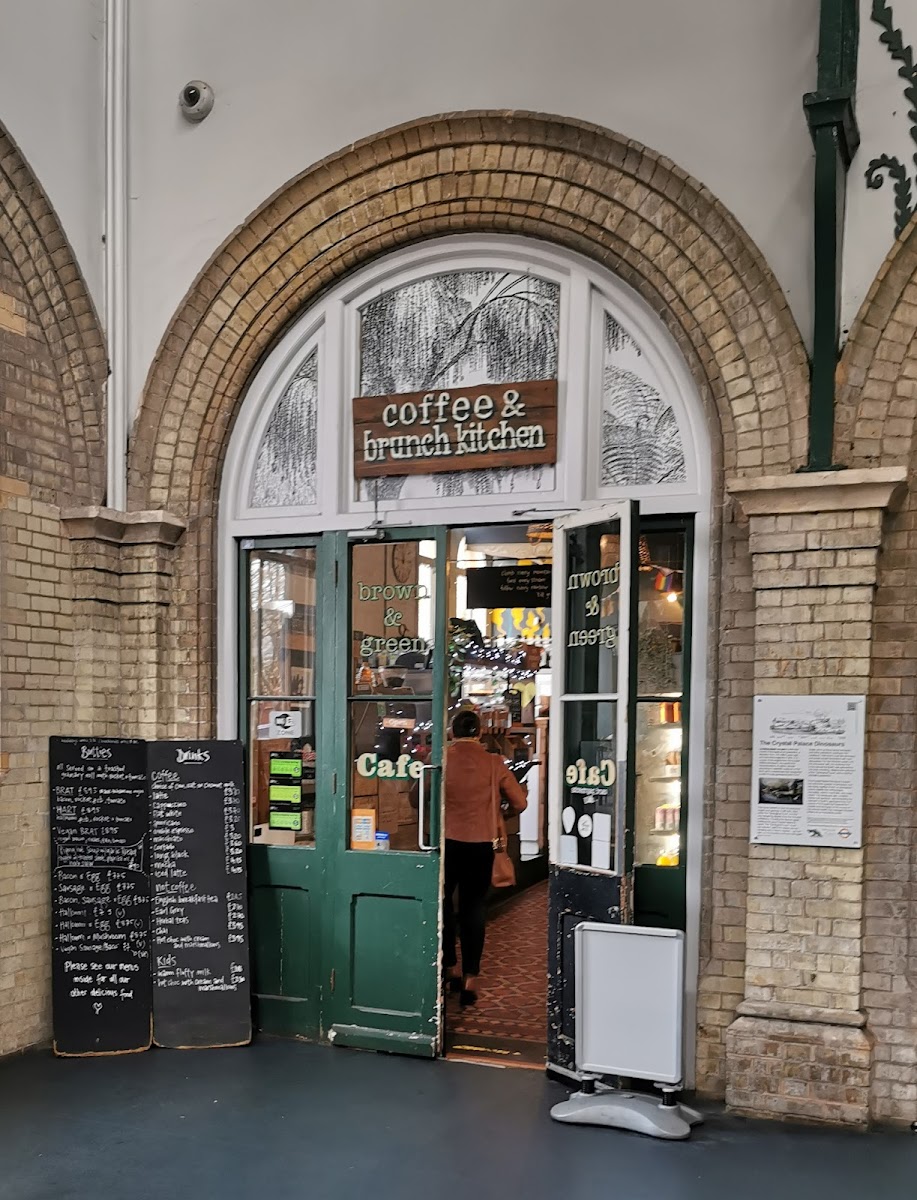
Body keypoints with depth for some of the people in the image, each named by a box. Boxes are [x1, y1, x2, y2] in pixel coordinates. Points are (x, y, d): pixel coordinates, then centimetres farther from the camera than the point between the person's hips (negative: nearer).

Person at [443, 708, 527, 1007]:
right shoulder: (494, 763, -3)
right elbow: (519, 802, 2)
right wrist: (503, 810, 23)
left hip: (446, 841, -1)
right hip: (481, 844, 1)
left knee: (442, 904, 17)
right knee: (474, 909, 9)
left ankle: (451, 968, 18)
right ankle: (470, 978, 8)